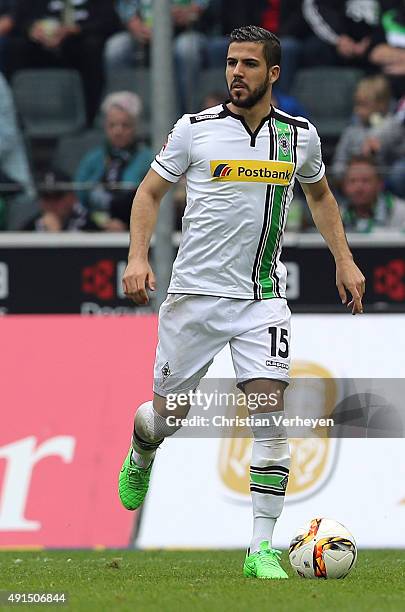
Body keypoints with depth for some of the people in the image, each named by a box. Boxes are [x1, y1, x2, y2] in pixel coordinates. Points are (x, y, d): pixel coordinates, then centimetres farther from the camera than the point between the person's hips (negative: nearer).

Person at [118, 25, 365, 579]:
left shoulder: (300, 135, 3)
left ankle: (262, 549, -12)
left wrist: (344, 260, 14)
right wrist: (138, 255, -8)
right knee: (169, 414, 8)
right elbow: (151, 191, 6)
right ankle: (140, 454, 48)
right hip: (196, 292, -1)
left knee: (269, 413, -15)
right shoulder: (194, 130, -5)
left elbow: (319, 193, 22)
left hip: (263, 298, 1)